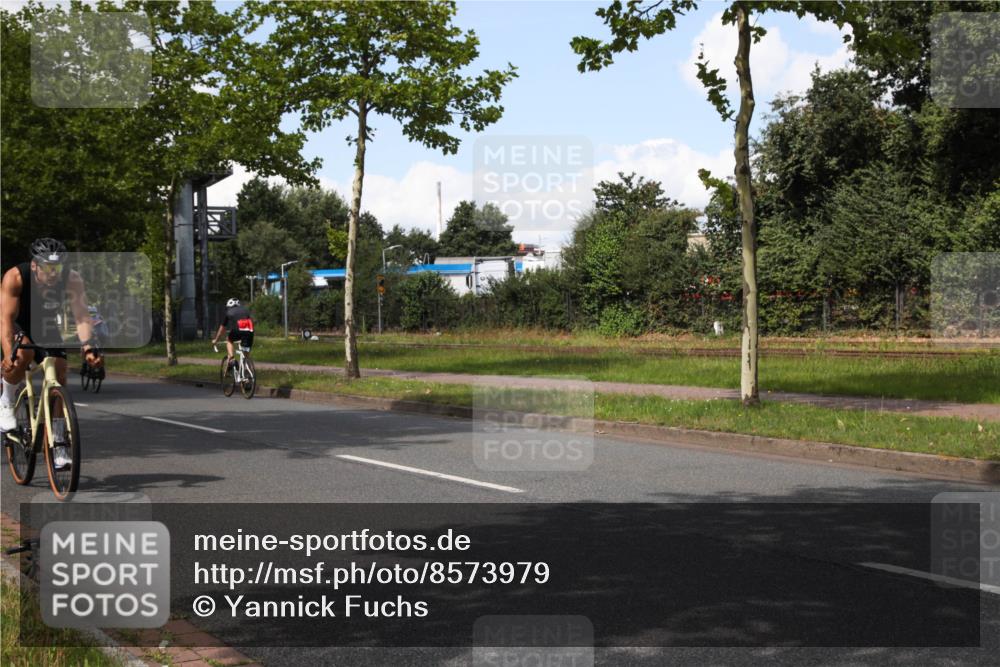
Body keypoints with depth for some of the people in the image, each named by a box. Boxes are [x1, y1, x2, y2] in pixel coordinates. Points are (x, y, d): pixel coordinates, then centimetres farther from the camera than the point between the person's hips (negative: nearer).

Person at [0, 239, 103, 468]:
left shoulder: (72, 280, -27)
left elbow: (82, 316, -32)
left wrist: (89, 347, -49)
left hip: (47, 329, 3)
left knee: (58, 378, -11)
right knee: (23, 353, -35)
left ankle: (59, 447, -3)